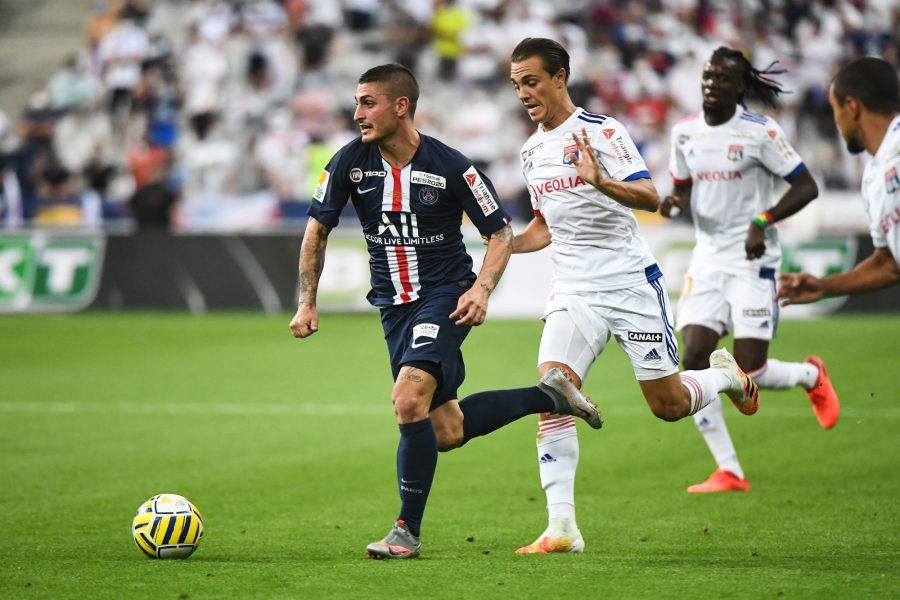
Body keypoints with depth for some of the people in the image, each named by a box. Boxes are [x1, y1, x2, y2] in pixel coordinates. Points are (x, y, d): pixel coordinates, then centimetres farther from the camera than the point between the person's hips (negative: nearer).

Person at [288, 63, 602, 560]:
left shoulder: (449, 167, -14)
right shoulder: (350, 162, -5)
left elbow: (501, 232, -4)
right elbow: (317, 229, 5)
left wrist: (482, 289, -19)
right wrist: (307, 303, -2)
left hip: (445, 296, -5)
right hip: (393, 306, 5)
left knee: (408, 401, -26)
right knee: (445, 432, 7)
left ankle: (407, 531, -13)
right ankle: (548, 395, 29)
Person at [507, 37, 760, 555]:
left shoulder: (600, 131, -10)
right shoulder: (532, 151, 12)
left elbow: (650, 197, -22)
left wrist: (601, 182, -40)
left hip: (631, 284, -5)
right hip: (574, 292, 5)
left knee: (669, 405, 1)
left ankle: (728, 375, 36)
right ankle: (562, 528, -18)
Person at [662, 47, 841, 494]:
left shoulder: (760, 132, -11)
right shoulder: (684, 132, 6)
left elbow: (806, 187, -9)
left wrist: (763, 221, -23)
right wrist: (674, 200, -4)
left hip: (752, 261, -5)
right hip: (707, 259, 5)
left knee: (750, 374, -10)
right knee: (694, 360, -10)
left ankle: (810, 375, 28)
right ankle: (729, 472, -1)